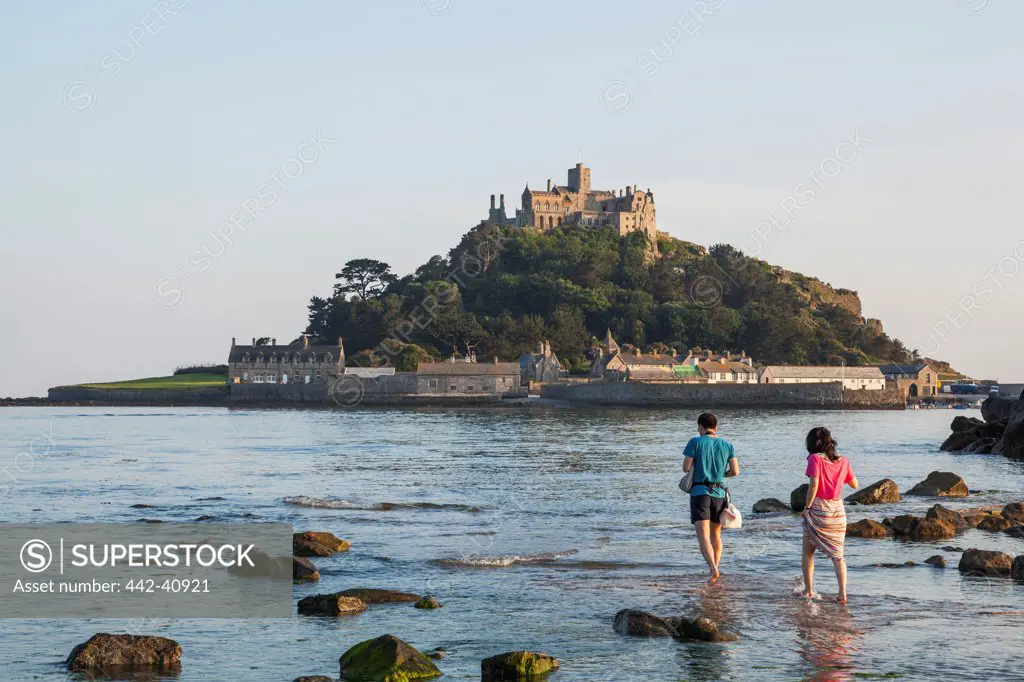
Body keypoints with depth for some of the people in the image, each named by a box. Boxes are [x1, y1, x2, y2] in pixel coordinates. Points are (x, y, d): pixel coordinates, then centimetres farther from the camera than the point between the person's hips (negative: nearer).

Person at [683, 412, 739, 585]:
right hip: (719, 493, 4)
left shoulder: (695, 442, -3)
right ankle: (715, 569, 21)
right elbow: (735, 471, 3)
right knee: (715, 533, 20)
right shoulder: (727, 445, 7)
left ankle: (713, 570, -29)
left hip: (699, 491, -4)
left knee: (703, 535, -11)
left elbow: (686, 468, -5)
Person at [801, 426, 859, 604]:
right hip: (838, 509, 4)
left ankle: (808, 590, 14)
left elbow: (814, 484, -19)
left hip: (817, 509, -4)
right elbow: (854, 484, 13)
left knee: (808, 552, 13)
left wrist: (807, 507, -11)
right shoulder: (843, 461, 4)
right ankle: (842, 593, -3)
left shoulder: (815, 459, -10)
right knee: (837, 554, 8)